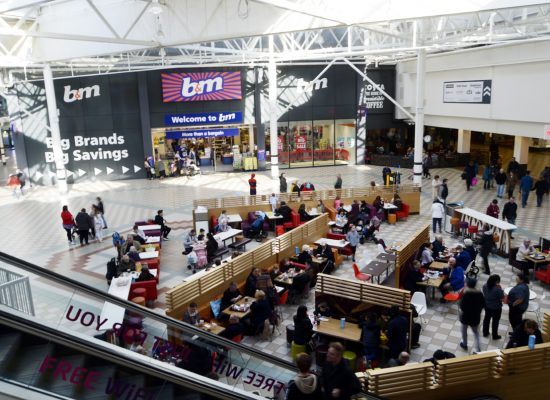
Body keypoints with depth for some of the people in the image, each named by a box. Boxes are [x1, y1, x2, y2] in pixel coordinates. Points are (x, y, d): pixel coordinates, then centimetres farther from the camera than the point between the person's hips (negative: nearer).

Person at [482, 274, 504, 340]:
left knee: (487, 318, 22)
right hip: (496, 308, -5)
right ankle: (495, 336, 29)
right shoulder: (498, 289, -31)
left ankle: (485, 333, 37)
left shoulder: (485, 286, -11)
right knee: (495, 321, 13)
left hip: (487, 306, 6)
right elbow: (502, 298, -18)